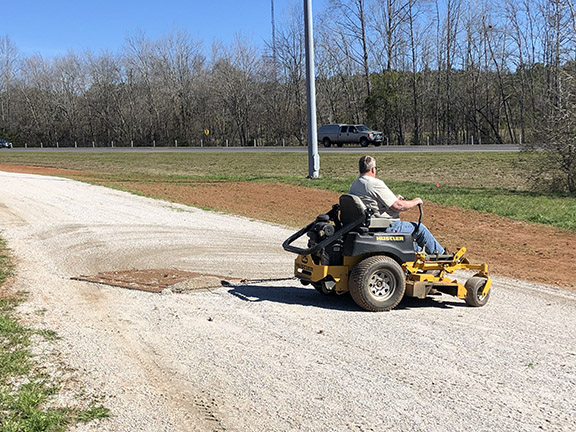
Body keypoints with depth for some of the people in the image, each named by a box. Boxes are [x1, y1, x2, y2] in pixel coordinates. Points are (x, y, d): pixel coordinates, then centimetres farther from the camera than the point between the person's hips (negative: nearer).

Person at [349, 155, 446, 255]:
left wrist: (394, 198, 17)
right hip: (386, 227, -9)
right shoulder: (375, 184, -23)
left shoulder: (354, 185, 4)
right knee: (420, 228, 8)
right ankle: (441, 254, 25)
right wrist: (415, 202, -4)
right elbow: (398, 206, -22)